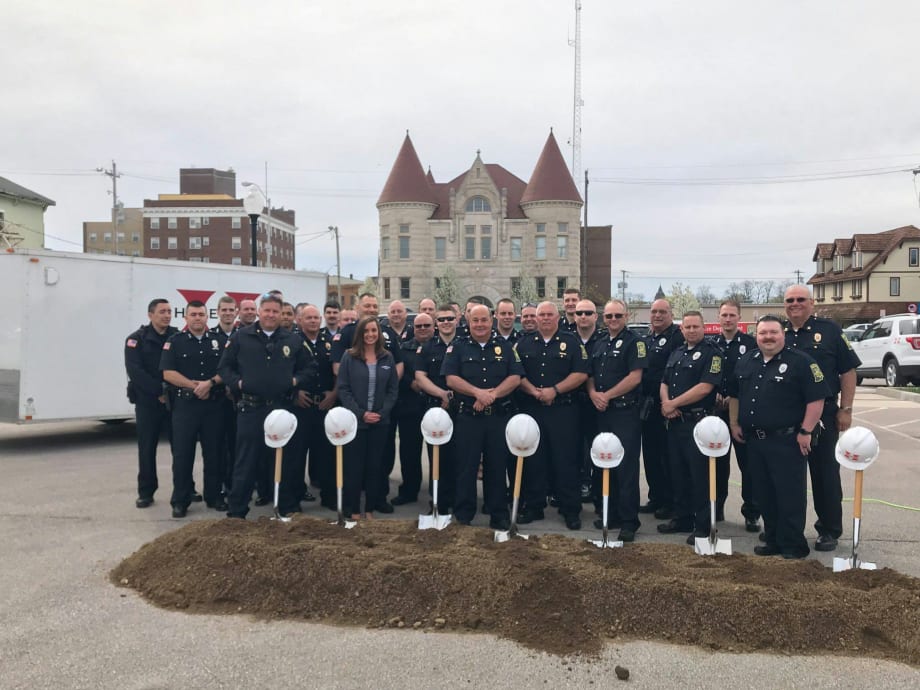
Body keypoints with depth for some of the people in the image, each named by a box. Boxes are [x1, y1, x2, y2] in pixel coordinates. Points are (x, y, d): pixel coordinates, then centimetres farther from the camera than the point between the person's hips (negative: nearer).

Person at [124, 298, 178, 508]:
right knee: (147, 448, 4)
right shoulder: (137, 339, 0)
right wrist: (159, 392, -15)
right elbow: (135, 371, -10)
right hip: (147, 402, -1)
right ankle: (146, 492, 15)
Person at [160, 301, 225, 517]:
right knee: (182, 454, 0)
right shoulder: (175, 342, 2)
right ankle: (180, 501, 7)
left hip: (213, 404, 2)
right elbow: (168, 373, -6)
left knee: (213, 452, 7)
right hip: (184, 404, -2)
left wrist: (210, 382, -15)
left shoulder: (218, 341, 8)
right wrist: (194, 385, -14)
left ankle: (214, 496, 18)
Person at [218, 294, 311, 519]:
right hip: (250, 408, -2)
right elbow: (224, 368, 5)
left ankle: (284, 508, 26)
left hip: (282, 408, 2)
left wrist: (296, 381, -4)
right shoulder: (240, 337, 2)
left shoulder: (293, 340, 8)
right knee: (246, 462, 1)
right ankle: (236, 512, 9)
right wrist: (237, 382, -10)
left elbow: (305, 369, 15)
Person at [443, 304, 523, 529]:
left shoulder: (505, 347, 9)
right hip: (467, 417, -1)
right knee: (466, 467, 2)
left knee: (497, 467, 7)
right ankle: (463, 516, 13)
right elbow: (451, 378, -6)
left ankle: (499, 516, 17)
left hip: (499, 417, 1)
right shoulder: (457, 348, 5)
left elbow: (515, 377, 0)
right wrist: (478, 392, -18)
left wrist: (492, 394, -15)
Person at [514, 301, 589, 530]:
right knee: (533, 460, 7)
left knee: (566, 460, -1)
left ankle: (571, 510, 8)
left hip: (563, 410, -2)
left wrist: (555, 390, -14)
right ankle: (533, 507, 18)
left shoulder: (572, 341, 3)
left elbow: (581, 374, -5)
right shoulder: (524, 343, 11)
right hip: (531, 409, 3)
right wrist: (535, 392, -11)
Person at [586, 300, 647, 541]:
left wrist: (607, 395, -12)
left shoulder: (634, 342, -4)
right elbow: (590, 375, 18)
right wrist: (593, 393, -3)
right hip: (602, 412, 7)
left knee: (626, 467, -5)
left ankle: (629, 521, 1)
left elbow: (635, 377, -13)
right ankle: (611, 513, 23)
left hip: (625, 412, -7)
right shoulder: (599, 344, 16)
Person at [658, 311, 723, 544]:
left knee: (700, 476, -3)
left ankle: (702, 525, 5)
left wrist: (673, 404, -13)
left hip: (698, 422, -7)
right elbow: (664, 383, 17)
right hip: (675, 422, 8)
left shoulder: (711, 353, -7)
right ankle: (682, 518, 25)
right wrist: (666, 403, -5)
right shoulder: (676, 353, 17)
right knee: (678, 472, 13)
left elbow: (705, 387, -17)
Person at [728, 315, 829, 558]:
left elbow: (816, 398, -12)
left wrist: (806, 431, -15)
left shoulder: (800, 361, -8)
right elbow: (734, 395, 21)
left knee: (790, 495, -2)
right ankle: (773, 540, 26)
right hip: (754, 441, 7)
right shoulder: (746, 361, 11)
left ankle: (793, 546, 8)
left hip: (787, 441, -6)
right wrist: (735, 424, 15)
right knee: (763, 494, 13)